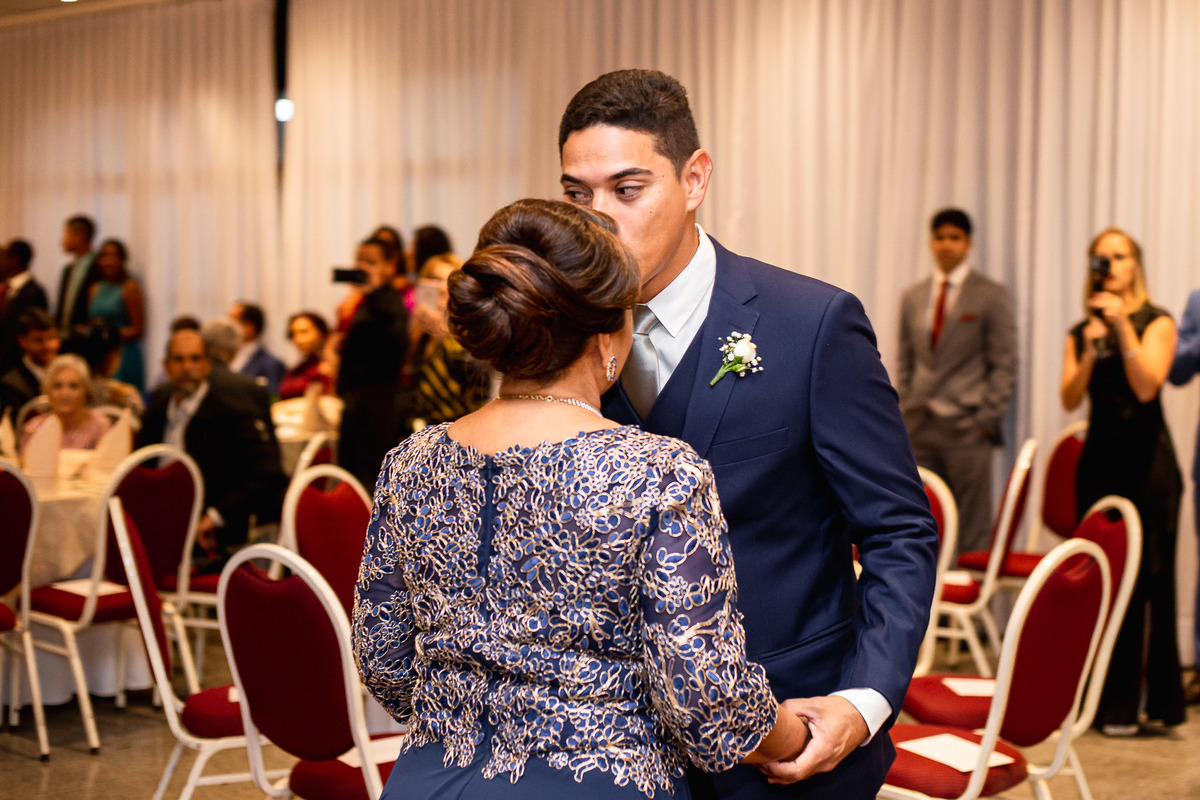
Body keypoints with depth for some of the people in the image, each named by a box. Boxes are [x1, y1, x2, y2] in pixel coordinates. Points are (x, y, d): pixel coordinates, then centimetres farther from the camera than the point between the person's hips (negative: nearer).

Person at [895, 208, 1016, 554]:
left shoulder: (991, 295, 1)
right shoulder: (912, 296, 14)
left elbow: (1004, 364, -2)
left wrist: (986, 419, -9)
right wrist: (904, 412, 8)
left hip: (966, 428, -4)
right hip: (919, 429, 4)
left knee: (973, 529, -2)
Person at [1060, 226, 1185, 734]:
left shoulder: (1156, 322, 1)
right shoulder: (1081, 331, 12)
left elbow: (1147, 385, -13)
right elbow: (1070, 398, 0)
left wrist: (1123, 327, -17)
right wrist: (1091, 351, -14)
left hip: (1145, 458, -4)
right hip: (1099, 458, 4)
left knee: (1145, 577, -5)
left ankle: (1131, 704, 0)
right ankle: (1102, 698, 11)